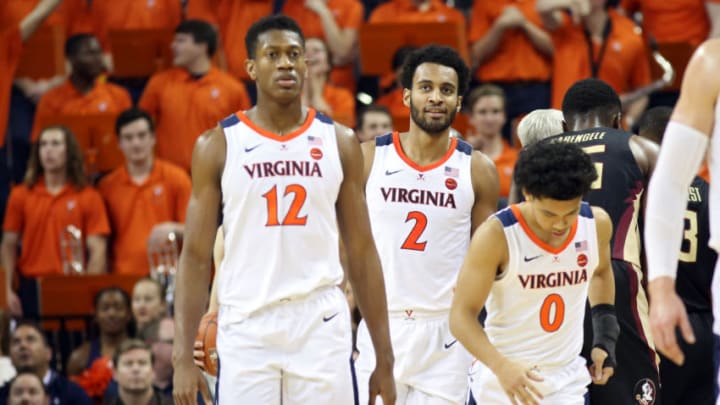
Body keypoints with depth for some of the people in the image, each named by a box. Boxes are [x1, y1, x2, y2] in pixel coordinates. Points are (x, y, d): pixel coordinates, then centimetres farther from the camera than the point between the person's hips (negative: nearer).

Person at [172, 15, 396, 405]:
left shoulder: (339, 142, 7)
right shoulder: (217, 145, 3)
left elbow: (362, 252, 9)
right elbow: (196, 256, 2)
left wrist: (384, 358, 5)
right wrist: (183, 356, -7)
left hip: (321, 328, 1)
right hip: (246, 329, -1)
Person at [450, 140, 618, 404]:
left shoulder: (597, 224, -4)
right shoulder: (496, 235, -18)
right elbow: (462, 315, -18)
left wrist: (606, 337, 10)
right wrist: (501, 366, -33)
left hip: (567, 383, 3)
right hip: (500, 383, -3)